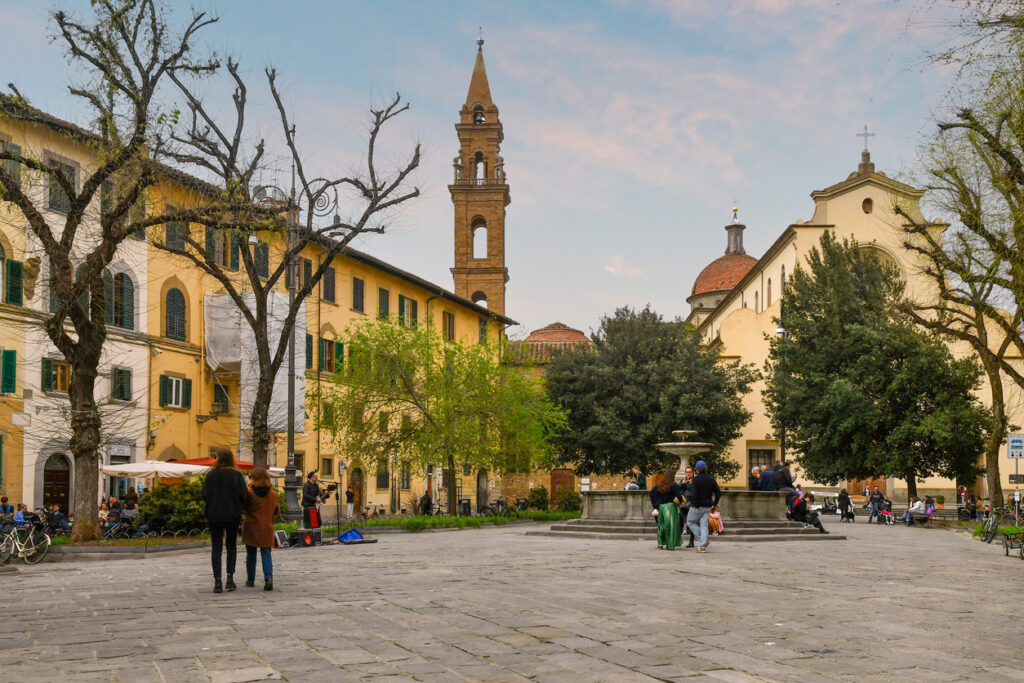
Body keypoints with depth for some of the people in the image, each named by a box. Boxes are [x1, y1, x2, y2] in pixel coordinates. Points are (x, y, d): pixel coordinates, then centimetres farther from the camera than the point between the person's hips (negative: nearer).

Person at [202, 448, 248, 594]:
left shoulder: (210, 475, -4)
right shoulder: (237, 475, -5)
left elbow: (205, 496, -6)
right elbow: (243, 496, -8)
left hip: (214, 516, 0)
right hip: (233, 516, 0)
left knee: (216, 548, 5)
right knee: (231, 546, 15)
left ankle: (217, 582, -3)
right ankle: (230, 578, 8)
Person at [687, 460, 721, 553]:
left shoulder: (695, 479, -12)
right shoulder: (711, 479, 6)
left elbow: (694, 493, -22)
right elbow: (718, 493, 6)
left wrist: (696, 505, -13)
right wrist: (714, 504, 9)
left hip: (698, 506, -6)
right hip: (708, 506, 6)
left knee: (690, 521, 13)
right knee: (704, 525, 7)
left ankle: (701, 540, 0)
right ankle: (703, 547, 3)